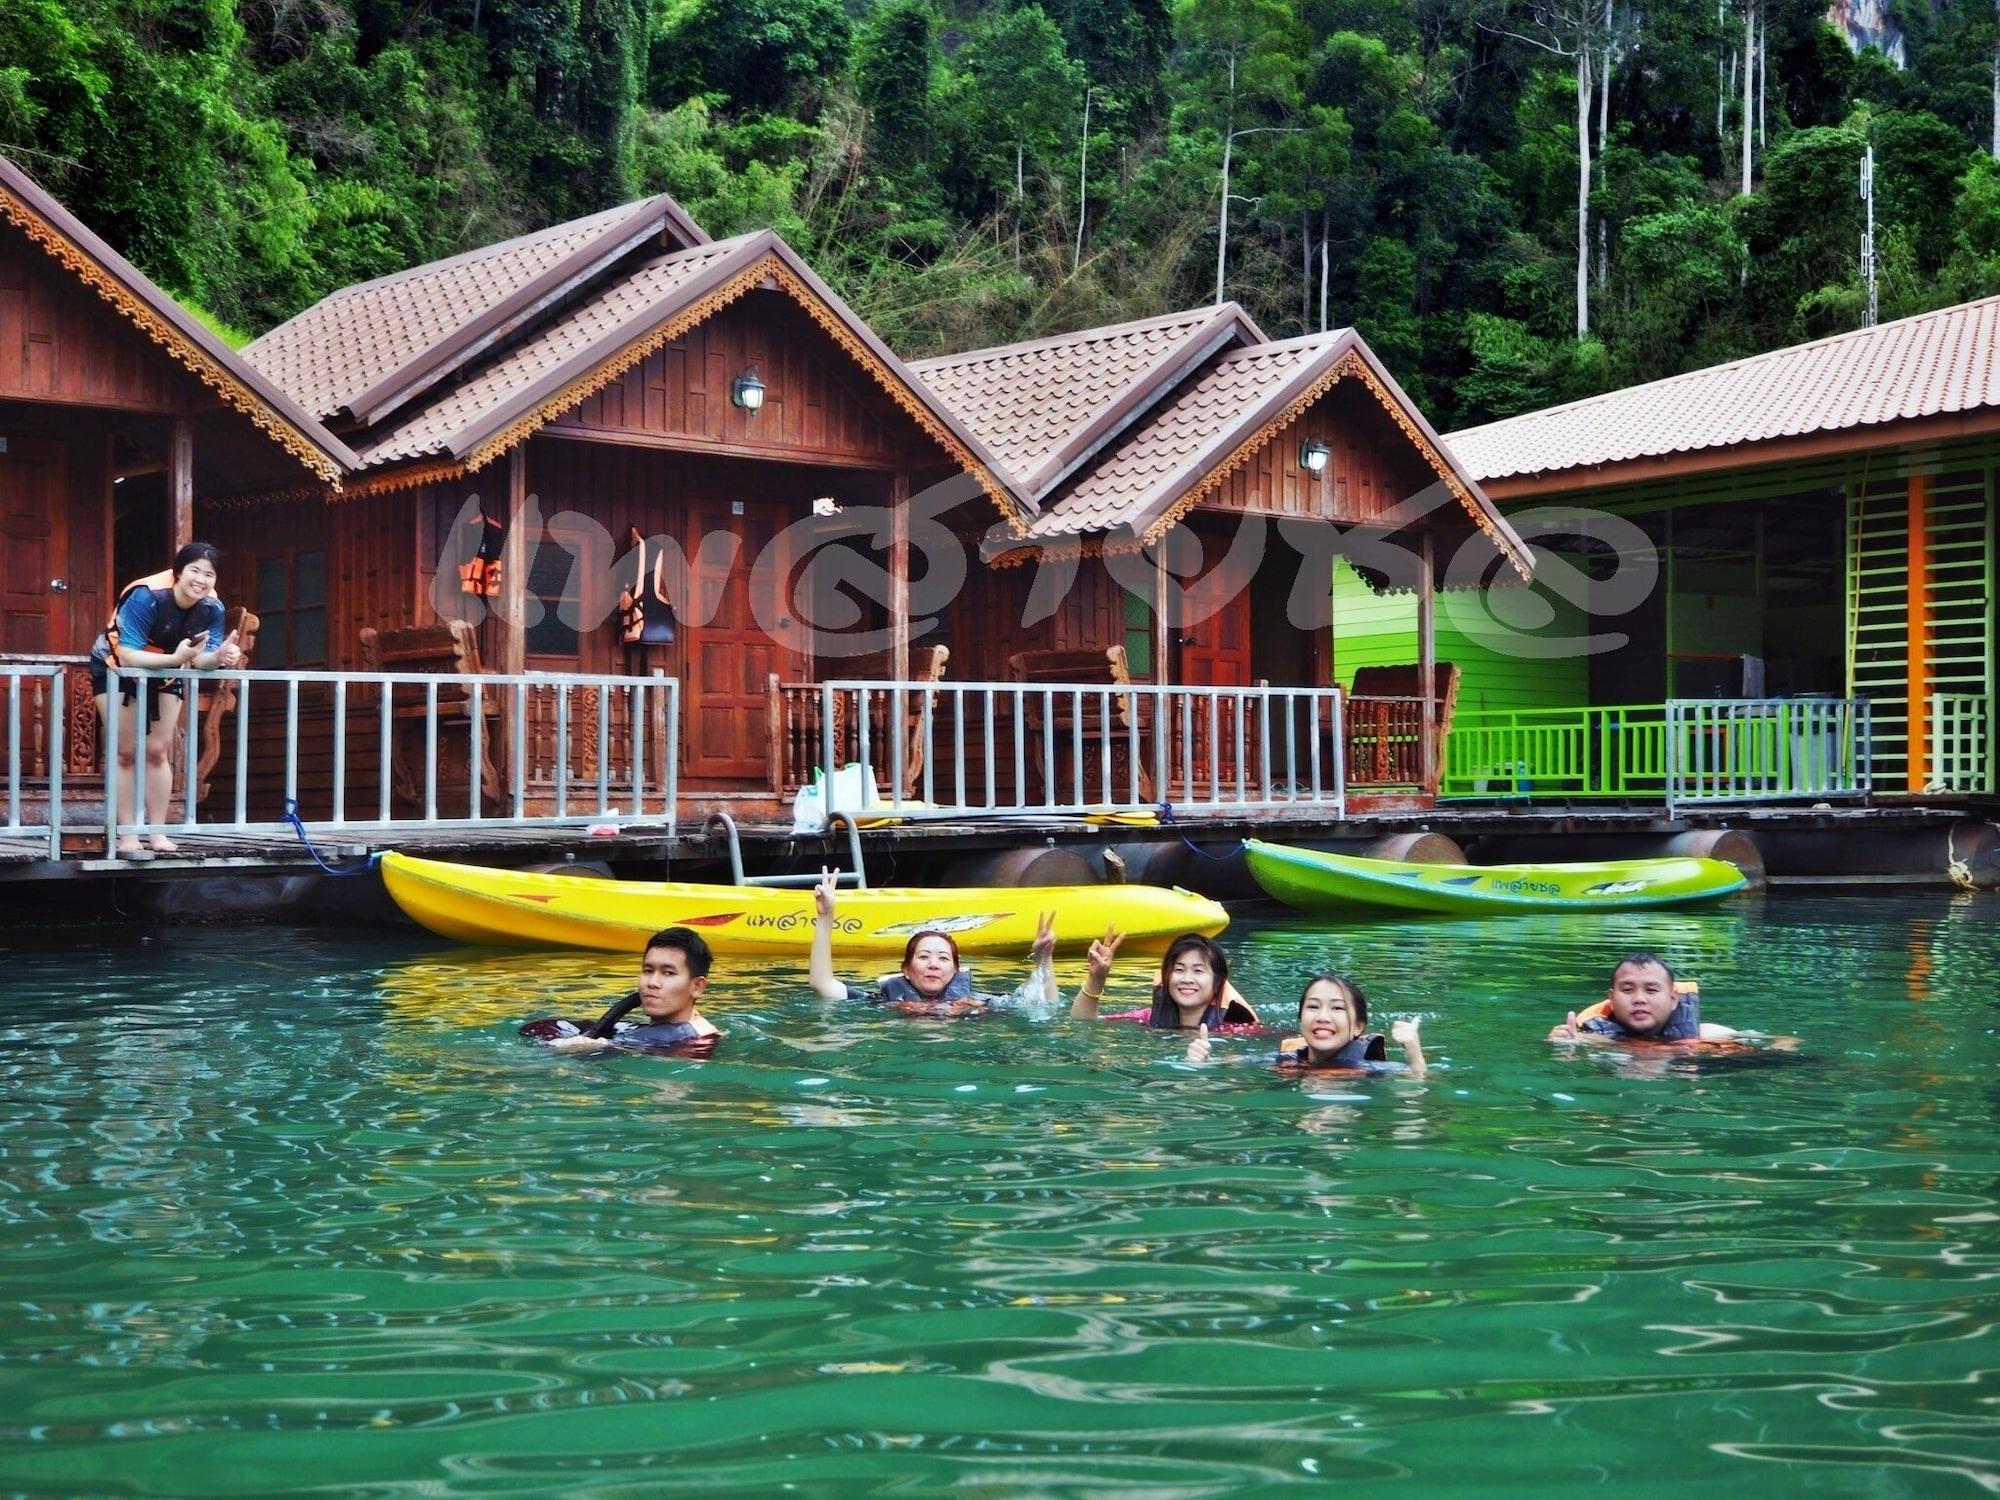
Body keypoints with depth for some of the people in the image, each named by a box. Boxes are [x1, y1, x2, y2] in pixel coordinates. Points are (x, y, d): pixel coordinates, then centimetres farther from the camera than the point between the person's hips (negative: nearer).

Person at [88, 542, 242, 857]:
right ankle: (128, 837, -5)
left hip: (166, 673, 4)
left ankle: (158, 835, 10)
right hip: (116, 667, -4)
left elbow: (201, 660, -24)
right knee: (126, 751, -6)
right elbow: (128, 656, -39)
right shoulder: (146, 597, -35)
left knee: (158, 751, 5)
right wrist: (176, 658, -52)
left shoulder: (212, 608, -21)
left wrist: (220, 656, -47)